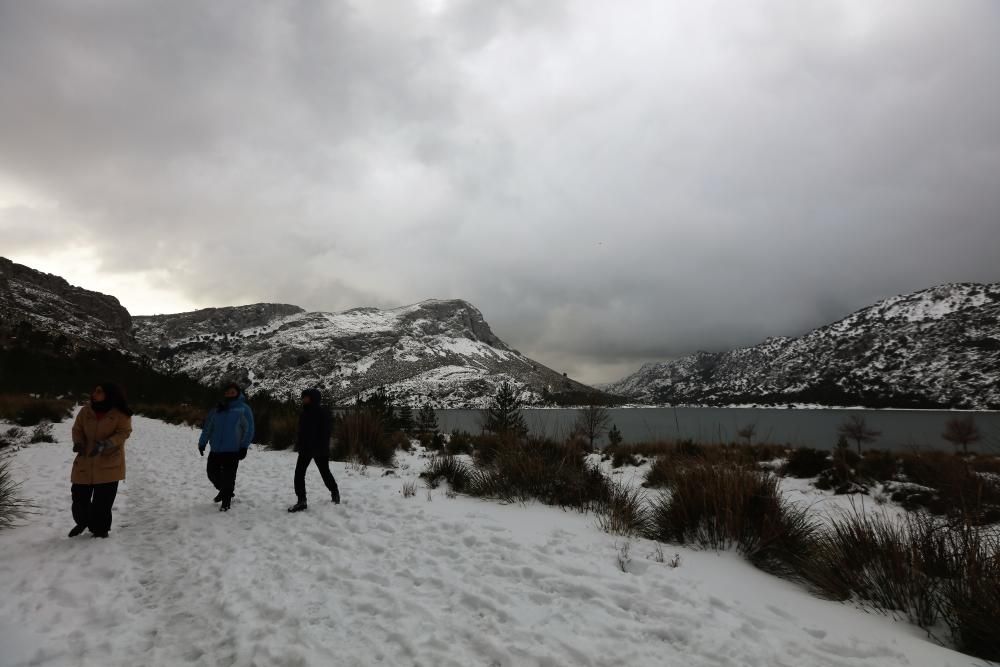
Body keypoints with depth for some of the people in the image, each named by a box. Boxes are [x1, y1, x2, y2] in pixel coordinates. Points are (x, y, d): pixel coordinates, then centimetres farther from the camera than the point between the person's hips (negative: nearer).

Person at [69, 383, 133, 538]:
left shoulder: (120, 414, -9)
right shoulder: (85, 411, 1)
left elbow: (123, 432, -11)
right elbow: (77, 429, 9)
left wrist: (105, 444, -26)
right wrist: (78, 442, -12)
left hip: (109, 463, -3)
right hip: (85, 461, 4)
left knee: (103, 500, 1)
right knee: (79, 496, 8)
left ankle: (100, 528, 22)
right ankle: (82, 522, 37)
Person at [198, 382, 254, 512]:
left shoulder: (244, 409, -1)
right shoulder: (216, 409, 10)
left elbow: (249, 429, -4)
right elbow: (207, 427, 14)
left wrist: (244, 446, -10)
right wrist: (202, 443, 10)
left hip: (233, 450, -4)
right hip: (216, 449, 4)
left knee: (228, 476, -2)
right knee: (212, 473, 10)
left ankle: (226, 501, 14)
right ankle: (224, 490, 36)